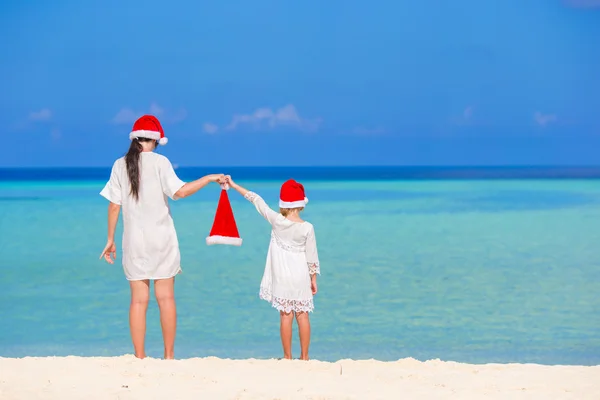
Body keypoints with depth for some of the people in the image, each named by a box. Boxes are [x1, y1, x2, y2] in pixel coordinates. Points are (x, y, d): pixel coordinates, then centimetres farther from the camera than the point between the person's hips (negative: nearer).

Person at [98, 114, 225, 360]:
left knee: (138, 300, 4)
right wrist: (209, 178, -7)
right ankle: (169, 355, 7)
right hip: (161, 239, -2)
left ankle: (140, 356, 3)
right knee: (166, 298, 5)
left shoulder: (120, 165, 3)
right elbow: (179, 191, -17)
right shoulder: (159, 162, -6)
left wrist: (110, 240, 9)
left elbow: (114, 206, 2)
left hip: (134, 242, 2)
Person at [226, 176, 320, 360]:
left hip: (282, 277, 0)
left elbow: (257, 201, 2)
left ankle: (287, 356, 7)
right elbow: (311, 256, -4)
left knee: (286, 315, 4)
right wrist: (313, 279, 9)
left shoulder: (276, 221, -8)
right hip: (301, 277, 0)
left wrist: (233, 185, 9)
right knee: (302, 315, 7)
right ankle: (304, 356, 11)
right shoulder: (307, 228, -9)